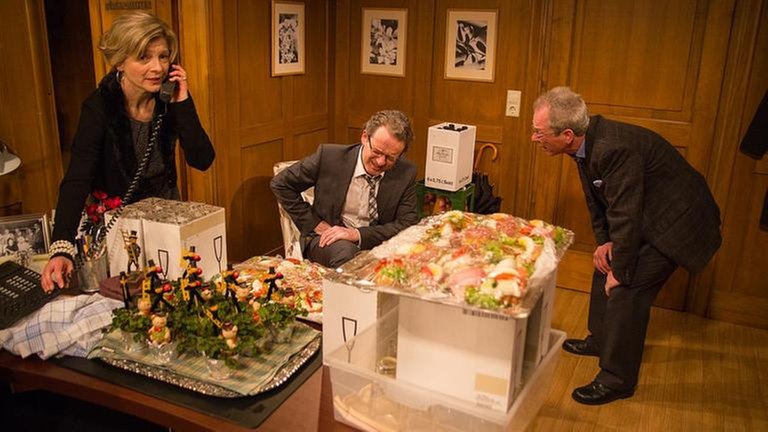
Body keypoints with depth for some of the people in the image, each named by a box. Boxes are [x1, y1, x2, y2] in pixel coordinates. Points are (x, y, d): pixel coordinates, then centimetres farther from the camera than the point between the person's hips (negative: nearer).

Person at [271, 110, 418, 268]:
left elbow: (408, 224, -9)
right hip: (327, 237, -2)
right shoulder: (329, 156, -11)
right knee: (346, 252, -38)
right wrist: (314, 224, -6)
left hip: (375, 243, 2)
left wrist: (358, 234, -22)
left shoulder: (406, 174, -7)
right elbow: (280, 183, -1)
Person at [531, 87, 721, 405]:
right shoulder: (587, 140, -5)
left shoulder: (614, 149, -34)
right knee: (606, 269, 17)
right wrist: (603, 241, 2)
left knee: (625, 290, -11)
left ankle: (618, 379, 4)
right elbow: (595, 198, 8)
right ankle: (601, 340, 37)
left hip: (677, 220, -10)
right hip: (645, 215, 10)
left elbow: (625, 216, -30)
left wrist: (620, 273, -20)